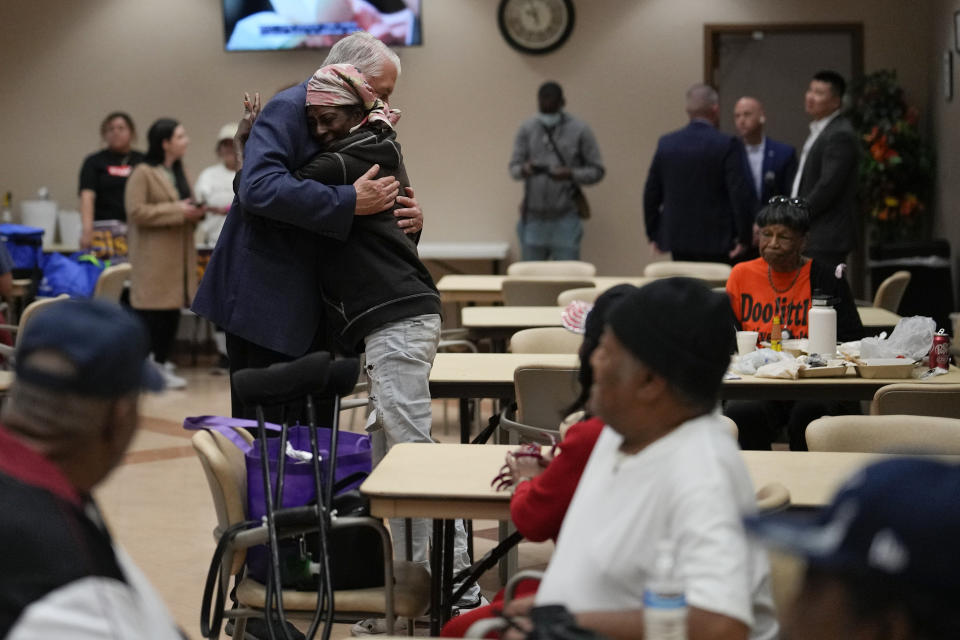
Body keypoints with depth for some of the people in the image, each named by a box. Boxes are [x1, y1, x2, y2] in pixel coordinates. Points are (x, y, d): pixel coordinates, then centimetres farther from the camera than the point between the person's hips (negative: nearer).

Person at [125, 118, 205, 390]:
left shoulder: (178, 172, 17)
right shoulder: (143, 174, -9)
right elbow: (136, 212, -18)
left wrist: (195, 212, 3)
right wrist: (176, 210, -20)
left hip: (177, 255, 8)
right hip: (154, 258, -8)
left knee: (173, 312, 7)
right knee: (152, 314, -6)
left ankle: (163, 363, 15)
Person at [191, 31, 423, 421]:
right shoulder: (288, 110, -12)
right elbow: (258, 188, -29)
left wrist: (408, 217, -6)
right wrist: (350, 201, -29)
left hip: (308, 308, 9)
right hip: (265, 300, -9)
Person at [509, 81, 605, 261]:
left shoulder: (579, 130, -2)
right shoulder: (527, 129, 5)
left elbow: (596, 171, -1)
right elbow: (514, 167, 2)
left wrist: (571, 174, -20)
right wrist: (524, 170, -22)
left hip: (565, 218, -2)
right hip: (533, 218, 2)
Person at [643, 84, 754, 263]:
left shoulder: (666, 143, 4)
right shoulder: (725, 144, -9)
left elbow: (651, 193, 8)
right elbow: (739, 194, -13)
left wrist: (653, 234, 18)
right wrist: (744, 238, -6)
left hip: (677, 238, 4)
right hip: (715, 240, -4)